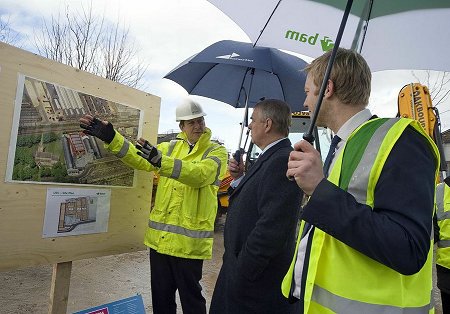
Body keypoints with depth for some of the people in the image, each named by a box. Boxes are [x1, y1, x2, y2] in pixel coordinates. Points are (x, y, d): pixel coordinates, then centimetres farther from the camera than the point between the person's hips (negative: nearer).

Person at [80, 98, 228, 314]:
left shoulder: (217, 152, -4)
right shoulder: (171, 148, 11)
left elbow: (199, 174, -24)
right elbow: (139, 159, 1)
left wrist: (161, 161, -36)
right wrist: (111, 137, -11)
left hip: (189, 240, -4)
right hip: (159, 236, 5)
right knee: (161, 296, 19)